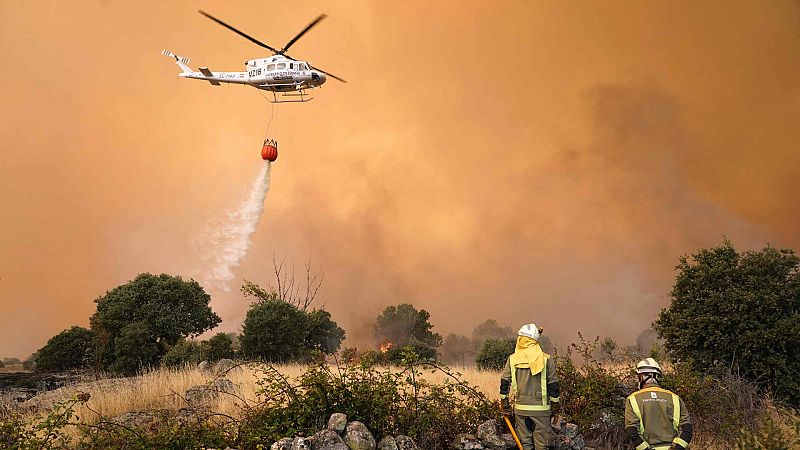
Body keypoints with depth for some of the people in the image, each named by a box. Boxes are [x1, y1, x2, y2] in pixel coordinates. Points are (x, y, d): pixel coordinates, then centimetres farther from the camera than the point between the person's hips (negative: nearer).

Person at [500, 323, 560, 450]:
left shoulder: (512, 359, 1)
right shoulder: (546, 359, -6)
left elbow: (504, 382, 3)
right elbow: (553, 385, -3)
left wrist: (504, 404, 11)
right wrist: (555, 405, 8)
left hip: (520, 407, 3)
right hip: (540, 408, -2)